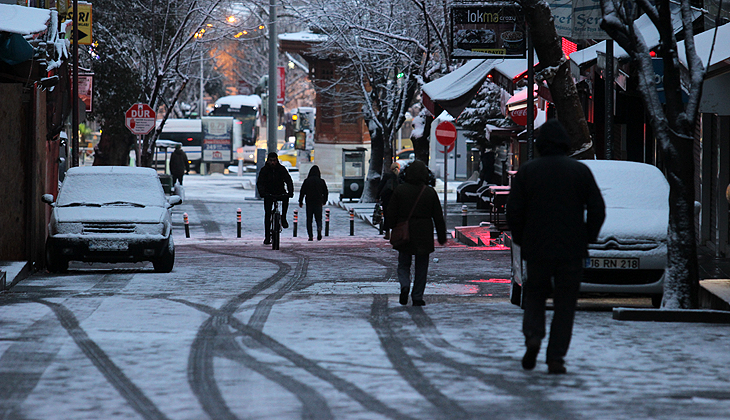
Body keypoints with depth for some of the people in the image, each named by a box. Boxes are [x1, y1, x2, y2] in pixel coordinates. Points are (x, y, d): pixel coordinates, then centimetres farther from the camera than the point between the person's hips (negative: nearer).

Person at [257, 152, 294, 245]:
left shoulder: (282, 169, -5)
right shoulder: (264, 170, -6)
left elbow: (288, 180, -12)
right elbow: (259, 183, -15)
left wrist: (290, 192, -30)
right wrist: (262, 193, -35)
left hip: (280, 192, 0)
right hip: (269, 194, 0)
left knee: (286, 198, -34)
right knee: (267, 214, -7)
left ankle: (283, 218, -18)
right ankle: (267, 236, -3)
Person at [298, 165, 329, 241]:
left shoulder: (307, 181, -3)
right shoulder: (321, 181, 1)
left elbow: (302, 192, -2)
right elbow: (326, 192, 7)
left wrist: (300, 202, 8)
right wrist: (324, 201, 22)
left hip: (309, 203, -1)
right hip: (318, 203, 1)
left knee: (309, 219, 7)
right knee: (318, 218, 7)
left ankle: (310, 236, 0)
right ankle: (319, 228, -25)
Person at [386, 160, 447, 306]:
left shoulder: (399, 190, -4)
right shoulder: (430, 192, -4)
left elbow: (391, 213, -1)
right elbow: (438, 217, 1)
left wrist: (390, 229, 10)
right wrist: (442, 237, 9)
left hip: (404, 234, 0)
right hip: (424, 236, 0)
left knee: (403, 264, 11)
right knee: (421, 267, 9)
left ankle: (405, 285, -16)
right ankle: (417, 297, 8)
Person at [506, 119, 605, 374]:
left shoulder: (526, 171, 1)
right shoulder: (581, 171, 1)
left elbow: (514, 212, -2)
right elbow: (597, 210, -2)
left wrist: (522, 241, 12)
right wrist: (586, 239, 10)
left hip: (536, 248, 0)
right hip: (572, 249, 0)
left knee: (534, 295, 17)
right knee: (565, 303, 6)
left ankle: (533, 335, -9)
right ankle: (556, 358, -1)